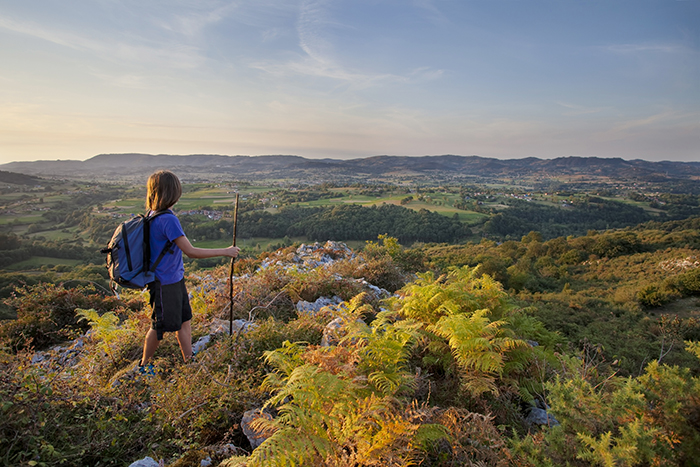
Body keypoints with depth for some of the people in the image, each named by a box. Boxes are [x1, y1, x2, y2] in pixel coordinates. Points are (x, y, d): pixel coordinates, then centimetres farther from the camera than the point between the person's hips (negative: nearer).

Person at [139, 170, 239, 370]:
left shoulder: (153, 214, 3)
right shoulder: (168, 219, -26)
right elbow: (190, 251, -27)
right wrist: (225, 251, -21)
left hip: (175, 279, 9)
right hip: (165, 284, -9)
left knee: (184, 320, 16)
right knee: (160, 327, 9)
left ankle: (189, 361, 29)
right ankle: (144, 365, 30)